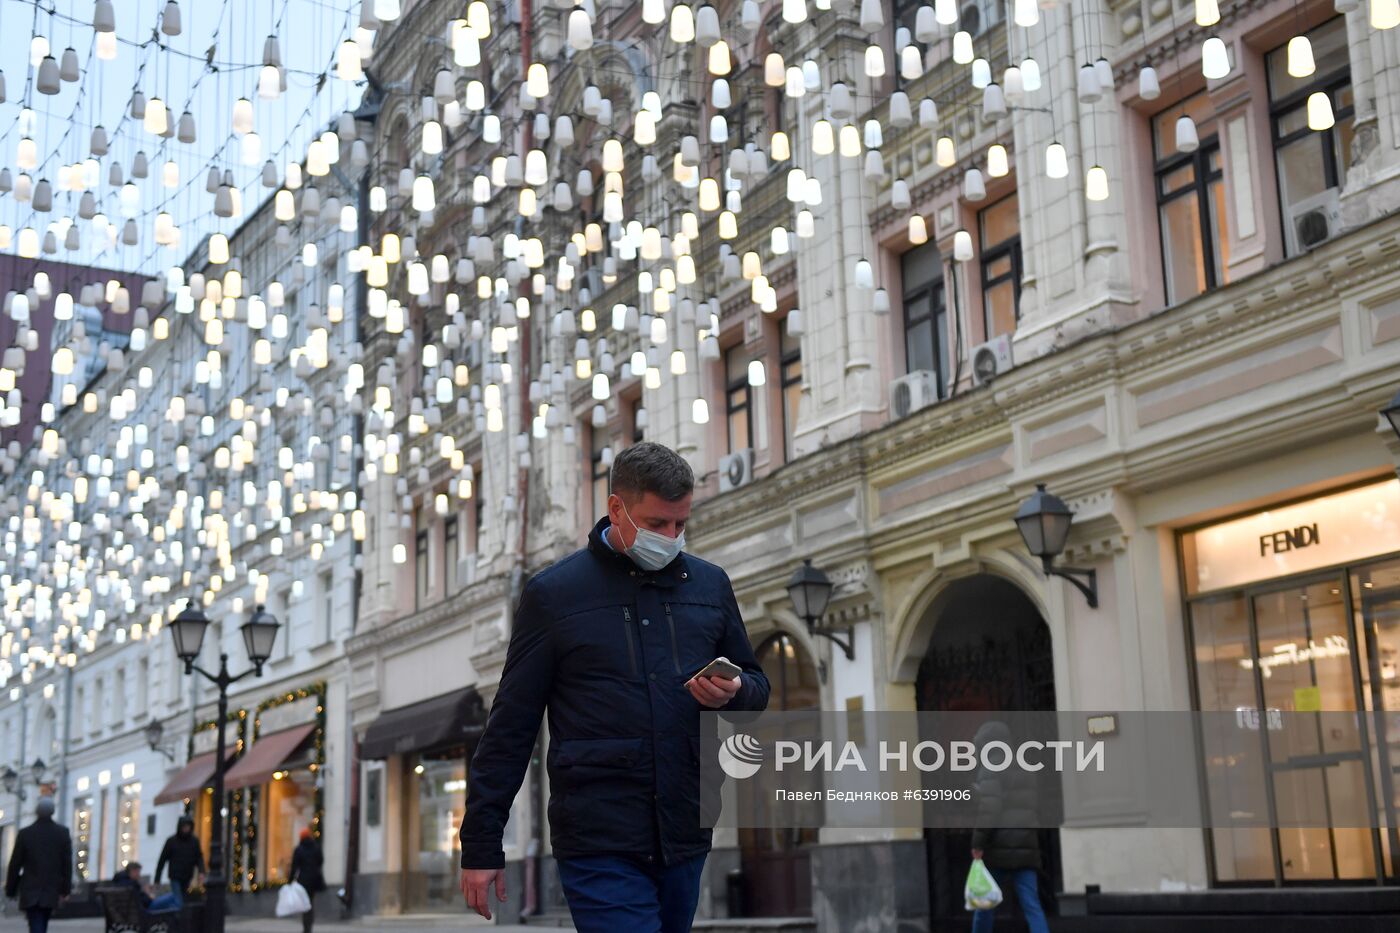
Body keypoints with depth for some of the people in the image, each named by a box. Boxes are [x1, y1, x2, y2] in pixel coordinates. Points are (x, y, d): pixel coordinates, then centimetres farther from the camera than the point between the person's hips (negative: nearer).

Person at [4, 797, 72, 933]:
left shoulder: (25, 833, -6)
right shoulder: (63, 833, -1)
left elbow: (15, 864, -2)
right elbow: (67, 864, -2)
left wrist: (11, 890, 8)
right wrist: (65, 890, 2)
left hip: (30, 892, -3)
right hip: (51, 892, 3)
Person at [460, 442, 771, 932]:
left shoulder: (710, 584, 10)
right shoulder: (553, 593, 0)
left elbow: (756, 684, 20)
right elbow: (511, 725, 1)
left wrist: (733, 693, -6)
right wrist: (481, 844, -1)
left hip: (685, 836, 4)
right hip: (599, 847, -4)